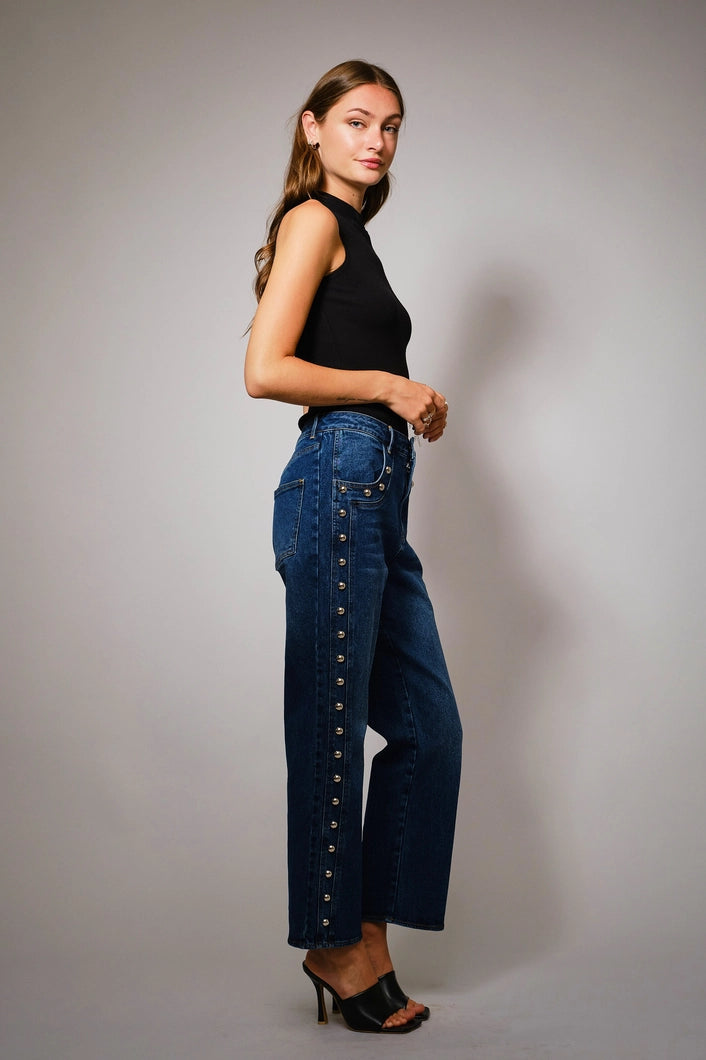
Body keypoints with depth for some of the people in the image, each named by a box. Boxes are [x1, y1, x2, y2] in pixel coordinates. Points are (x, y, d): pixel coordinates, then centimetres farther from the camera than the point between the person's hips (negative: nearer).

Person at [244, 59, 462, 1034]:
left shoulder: (351, 232, 24)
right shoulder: (314, 220, -3)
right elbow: (265, 371, -14)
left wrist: (414, 403, 7)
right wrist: (388, 386, -8)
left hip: (377, 496, 10)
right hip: (339, 484, -9)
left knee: (428, 726, 9)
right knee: (333, 728, -1)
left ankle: (369, 935, 18)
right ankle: (336, 947, 11)